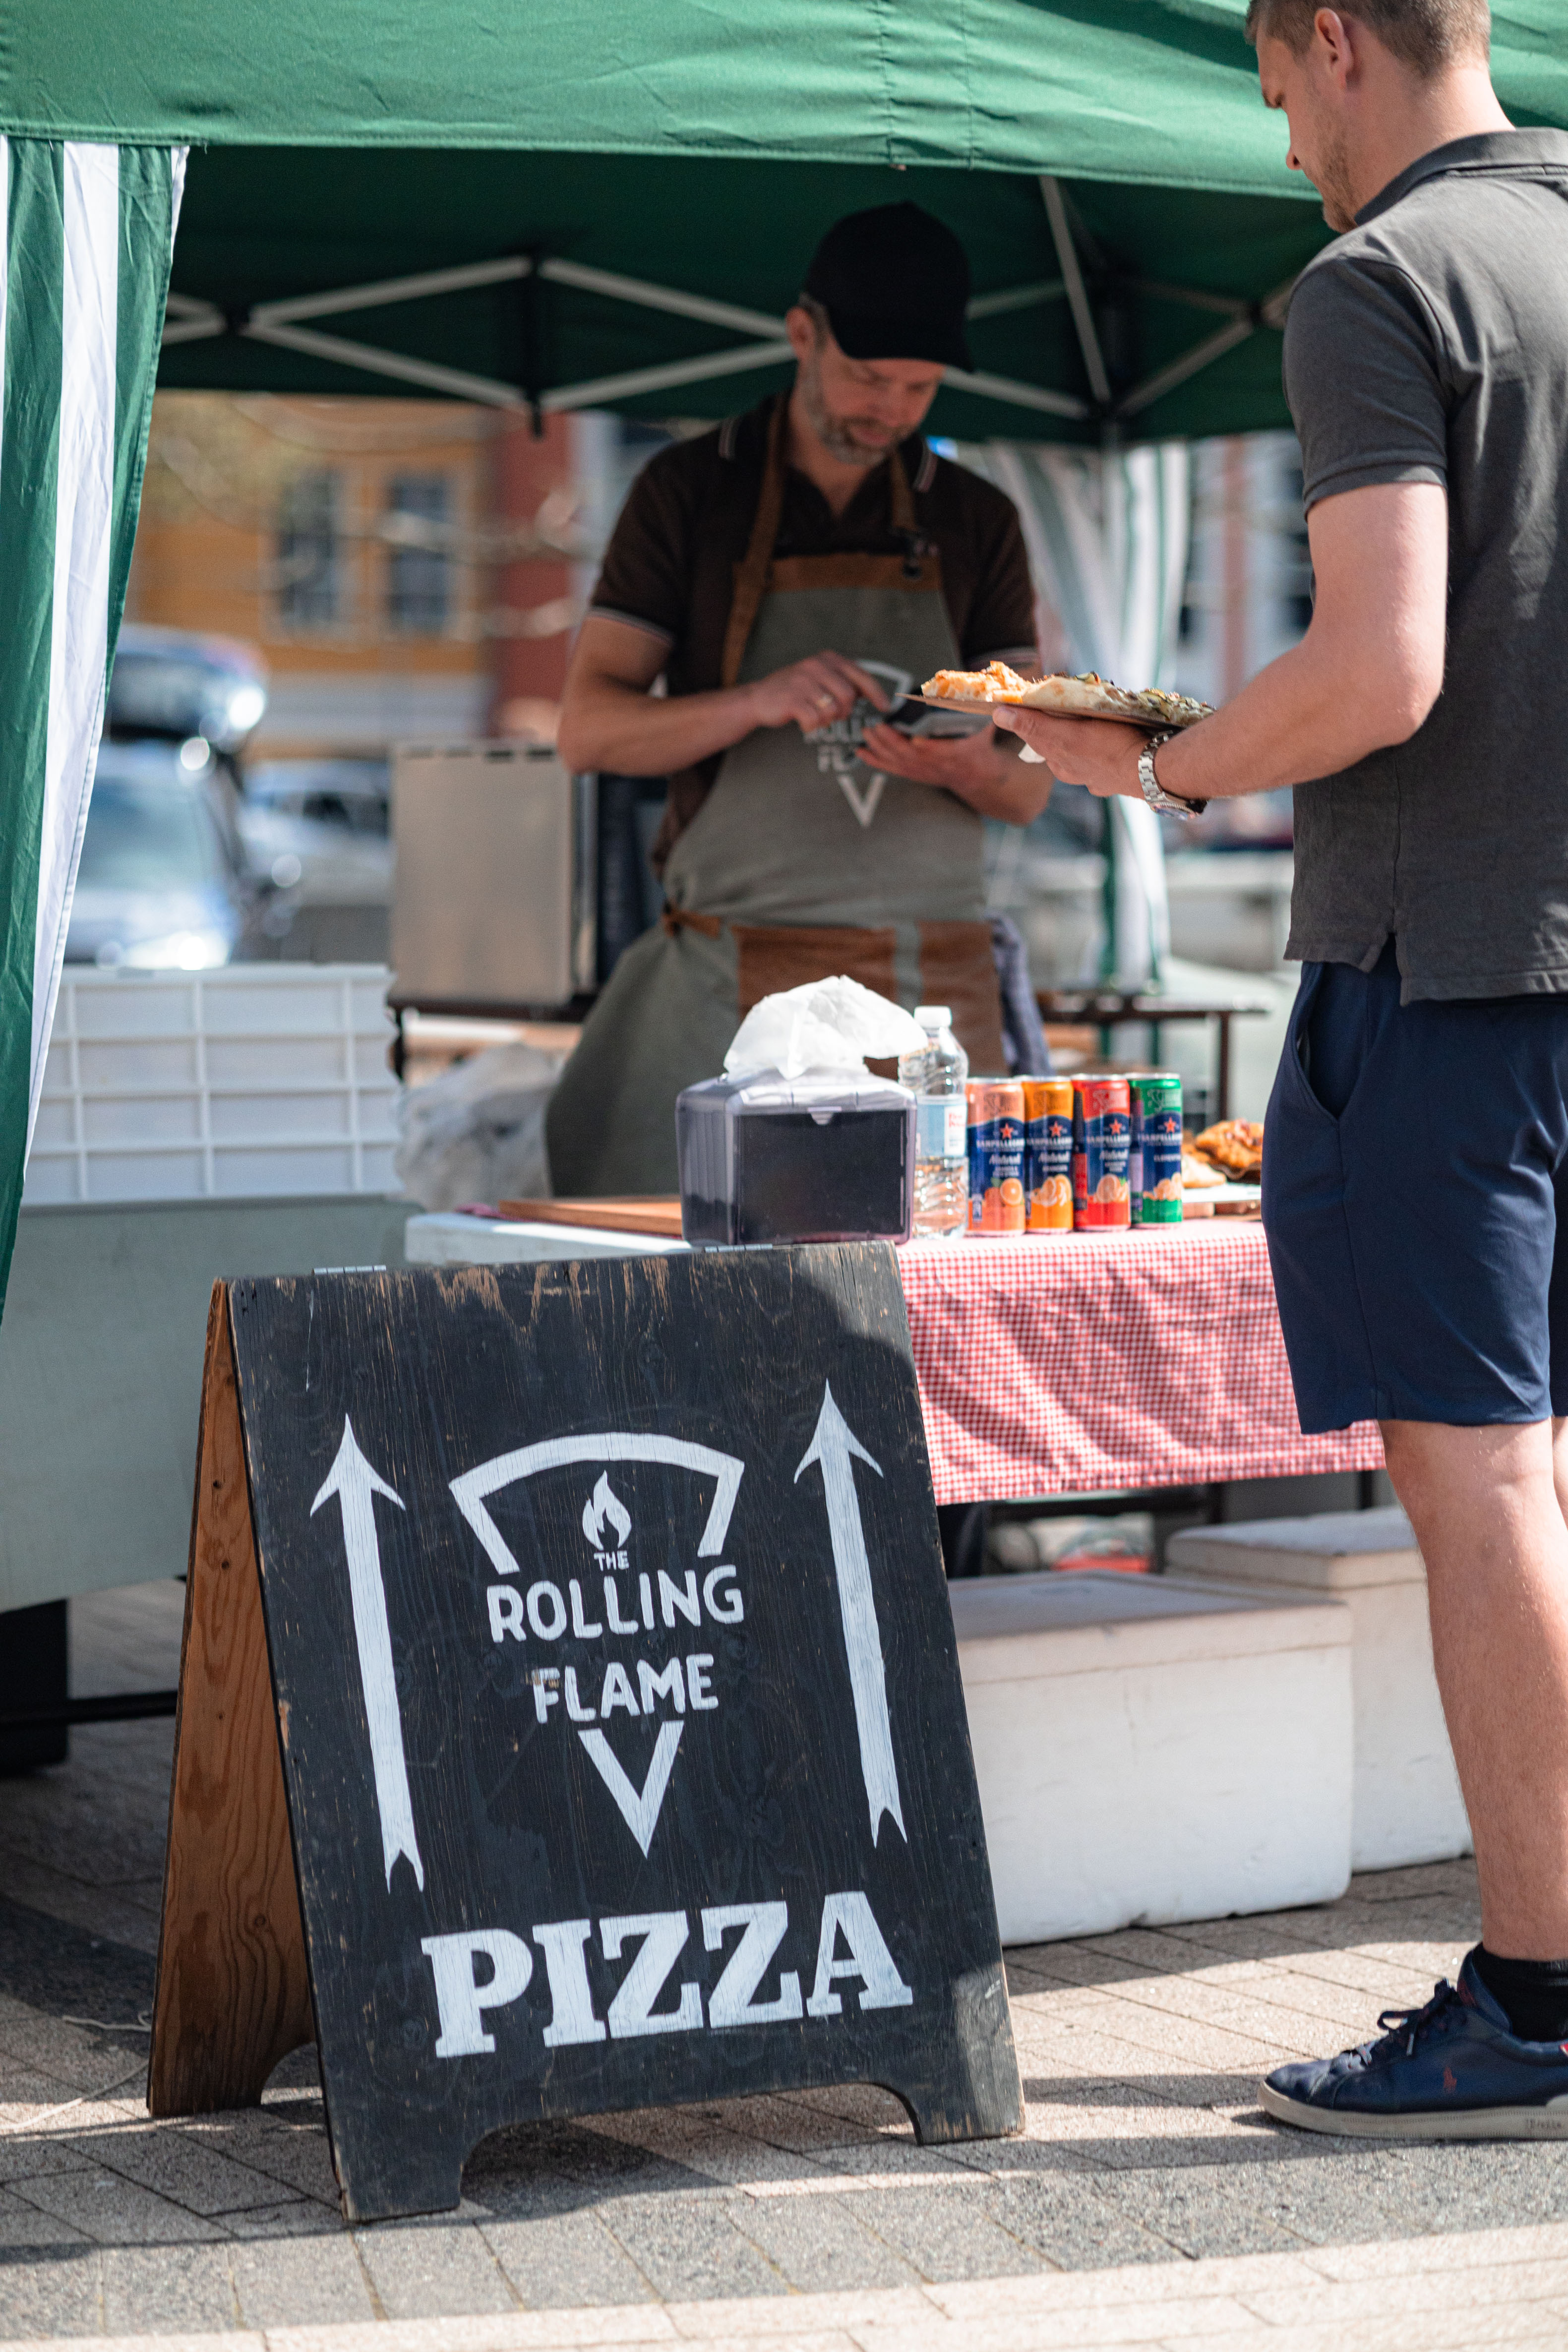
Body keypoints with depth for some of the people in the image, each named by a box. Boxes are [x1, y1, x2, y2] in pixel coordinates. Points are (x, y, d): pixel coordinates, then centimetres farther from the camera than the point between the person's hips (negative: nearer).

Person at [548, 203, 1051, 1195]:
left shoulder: (977, 521, 12)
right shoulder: (693, 491, 6)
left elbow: (1029, 786, 11)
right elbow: (590, 728, -1)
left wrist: (970, 767, -13)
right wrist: (758, 703, -17)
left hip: (940, 978, 2)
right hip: (741, 981, -2)